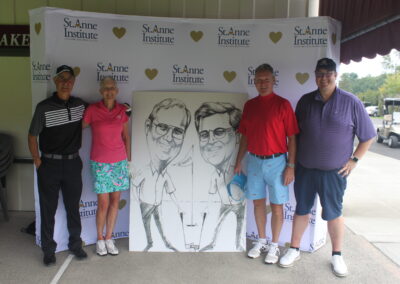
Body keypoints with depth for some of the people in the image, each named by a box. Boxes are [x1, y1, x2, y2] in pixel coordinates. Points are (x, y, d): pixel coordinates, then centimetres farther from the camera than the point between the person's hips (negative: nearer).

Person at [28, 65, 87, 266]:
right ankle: (48, 250, 22)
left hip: (73, 163, 3)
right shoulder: (43, 107, -8)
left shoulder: (80, 105, 2)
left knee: (73, 206, 13)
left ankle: (75, 244, 30)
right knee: (48, 208, 8)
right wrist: (37, 162, -6)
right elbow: (32, 136, -2)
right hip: (49, 164, -3)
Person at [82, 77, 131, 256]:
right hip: (100, 163, -3)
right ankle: (100, 239, 22)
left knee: (115, 201, 8)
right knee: (103, 203, 0)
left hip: (119, 162, 3)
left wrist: (128, 159, 9)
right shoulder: (92, 110, -6)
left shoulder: (122, 110, 3)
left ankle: (109, 238, 24)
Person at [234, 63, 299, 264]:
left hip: (276, 162, -4)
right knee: (258, 202, 13)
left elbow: (292, 137, -7)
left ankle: (274, 246, 22)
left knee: (277, 206, 5)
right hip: (254, 161, 4)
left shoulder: (283, 104, -7)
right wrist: (238, 162, 10)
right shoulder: (249, 105, 6)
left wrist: (291, 166, -11)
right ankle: (261, 241, 31)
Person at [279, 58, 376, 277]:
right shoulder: (305, 101, 2)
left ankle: (337, 255, 28)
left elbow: (368, 136, 1)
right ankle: (294, 250, 27)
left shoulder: (351, 102, -6)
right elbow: (295, 133, 11)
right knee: (301, 209, 13)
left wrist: (354, 160, -4)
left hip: (334, 171, -2)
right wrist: (293, 161, 7)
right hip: (304, 169, 3)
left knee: (333, 213, 10)